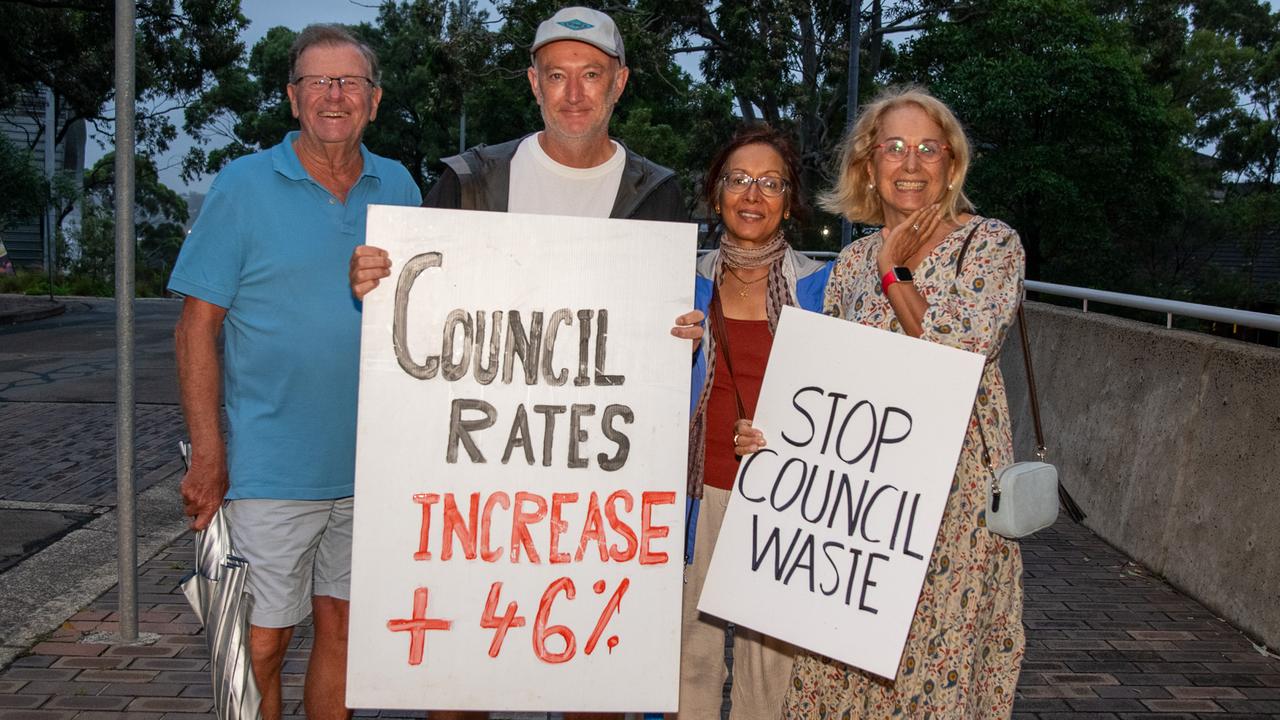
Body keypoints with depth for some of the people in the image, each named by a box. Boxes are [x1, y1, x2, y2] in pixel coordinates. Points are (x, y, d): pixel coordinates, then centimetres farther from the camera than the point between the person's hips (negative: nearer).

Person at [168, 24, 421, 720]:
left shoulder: (398, 188, 7)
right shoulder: (243, 185, -4)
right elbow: (197, 325, -6)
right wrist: (208, 455, -13)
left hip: (372, 466, 4)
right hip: (272, 471, -3)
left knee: (343, 627, 14)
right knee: (262, 642, 3)